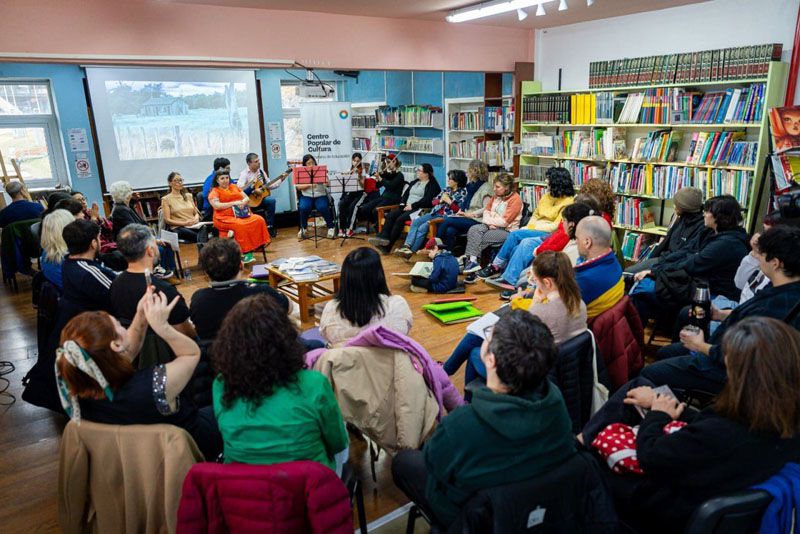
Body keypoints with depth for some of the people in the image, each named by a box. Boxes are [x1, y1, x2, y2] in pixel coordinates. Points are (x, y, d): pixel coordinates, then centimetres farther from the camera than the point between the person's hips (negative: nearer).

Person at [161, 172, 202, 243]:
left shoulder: (188, 196, 24)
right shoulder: (166, 199, 9)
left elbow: (196, 212, 24)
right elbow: (167, 220, 2)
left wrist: (196, 218, 0)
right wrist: (184, 223, -11)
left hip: (194, 226, 4)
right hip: (178, 228, -4)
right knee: (197, 236, -37)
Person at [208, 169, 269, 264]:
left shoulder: (234, 187, 22)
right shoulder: (214, 191, 6)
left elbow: (247, 198, 17)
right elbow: (216, 206, -11)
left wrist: (243, 202, -7)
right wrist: (234, 203, -15)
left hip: (242, 214, 5)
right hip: (225, 218, -5)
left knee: (259, 220, -21)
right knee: (240, 225, -35)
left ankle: (258, 245, -21)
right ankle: (247, 252, -31)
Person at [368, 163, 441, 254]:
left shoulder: (433, 185, 1)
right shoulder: (414, 182, 26)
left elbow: (427, 200, -12)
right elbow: (406, 194, 22)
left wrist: (412, 206, -15)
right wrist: (403, 204, 2)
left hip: (419, 209, -8)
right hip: (407, 207, 8)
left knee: (400, 219, -30)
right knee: (390, 215, -20)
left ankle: (387, 247, -32)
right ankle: (383, 237, -38)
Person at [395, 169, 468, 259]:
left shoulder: (462, 192, -3)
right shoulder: (447, 189, 18)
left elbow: (460, 210, -14)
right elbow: (434, 201, 19)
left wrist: (448, 200, -12)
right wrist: (441, 200, -2)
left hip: (446, 217, -8)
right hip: (435, 213, 8)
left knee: (423, 227, -24)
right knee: (415, 221, -12)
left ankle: (411, 251, -18)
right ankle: (407, 246, -22)